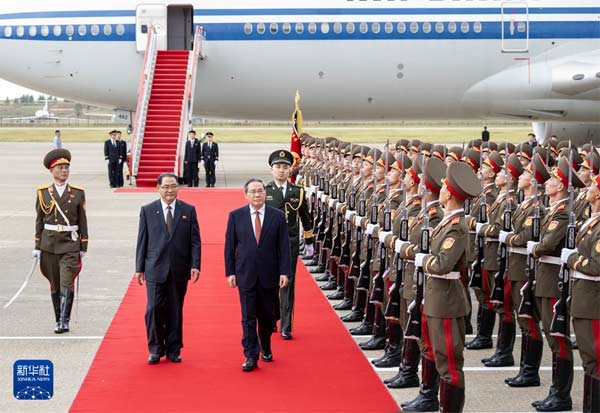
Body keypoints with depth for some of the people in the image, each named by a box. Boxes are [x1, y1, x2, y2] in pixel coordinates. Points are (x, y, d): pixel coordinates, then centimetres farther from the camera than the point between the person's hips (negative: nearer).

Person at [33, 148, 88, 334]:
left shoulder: (78, 193, 3)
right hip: (49, 243, 2)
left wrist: (83, 247, 3)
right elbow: (39, 221, 8)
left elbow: (82, 221, 5)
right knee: (55, 285, 9)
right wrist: (37, 246, 5)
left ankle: (65, 322, -9)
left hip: (70, 244, -2)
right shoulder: (43, 192, 5)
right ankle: (59, 320, 19)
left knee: (67, 283, -12)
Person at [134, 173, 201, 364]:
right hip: (155, 269, -1)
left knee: (175, 310, 7)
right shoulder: (147, 210, 5)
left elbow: (195, 241, 3)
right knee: (154, 309, -5)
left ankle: (173, 349, 18)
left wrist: (195, 265, -6)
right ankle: (155, 349, 10)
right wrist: (139, 268, 2)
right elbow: (142, 241, 5)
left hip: (179, 270, 1)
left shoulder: (188, 210, 5)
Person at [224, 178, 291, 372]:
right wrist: (230, 272, -2)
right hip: (245, 275, -1)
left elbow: (284, 246, 0)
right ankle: (251, 356, 2)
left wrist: (284, 272, -7)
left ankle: (265, 348, 33)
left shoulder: (278, 216, 0)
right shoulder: (236, 216, 0)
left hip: (269, 275, 1)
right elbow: (230, 246, 3)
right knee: (248, 317, -2)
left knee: (267, 316, 12)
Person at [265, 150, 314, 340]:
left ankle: (286, 327, 4)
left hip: (290, 244, 1)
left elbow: (306, 218, 12)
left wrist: (309, 242, 13)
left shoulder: (298, 192, 5)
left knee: (288, 284, 1)